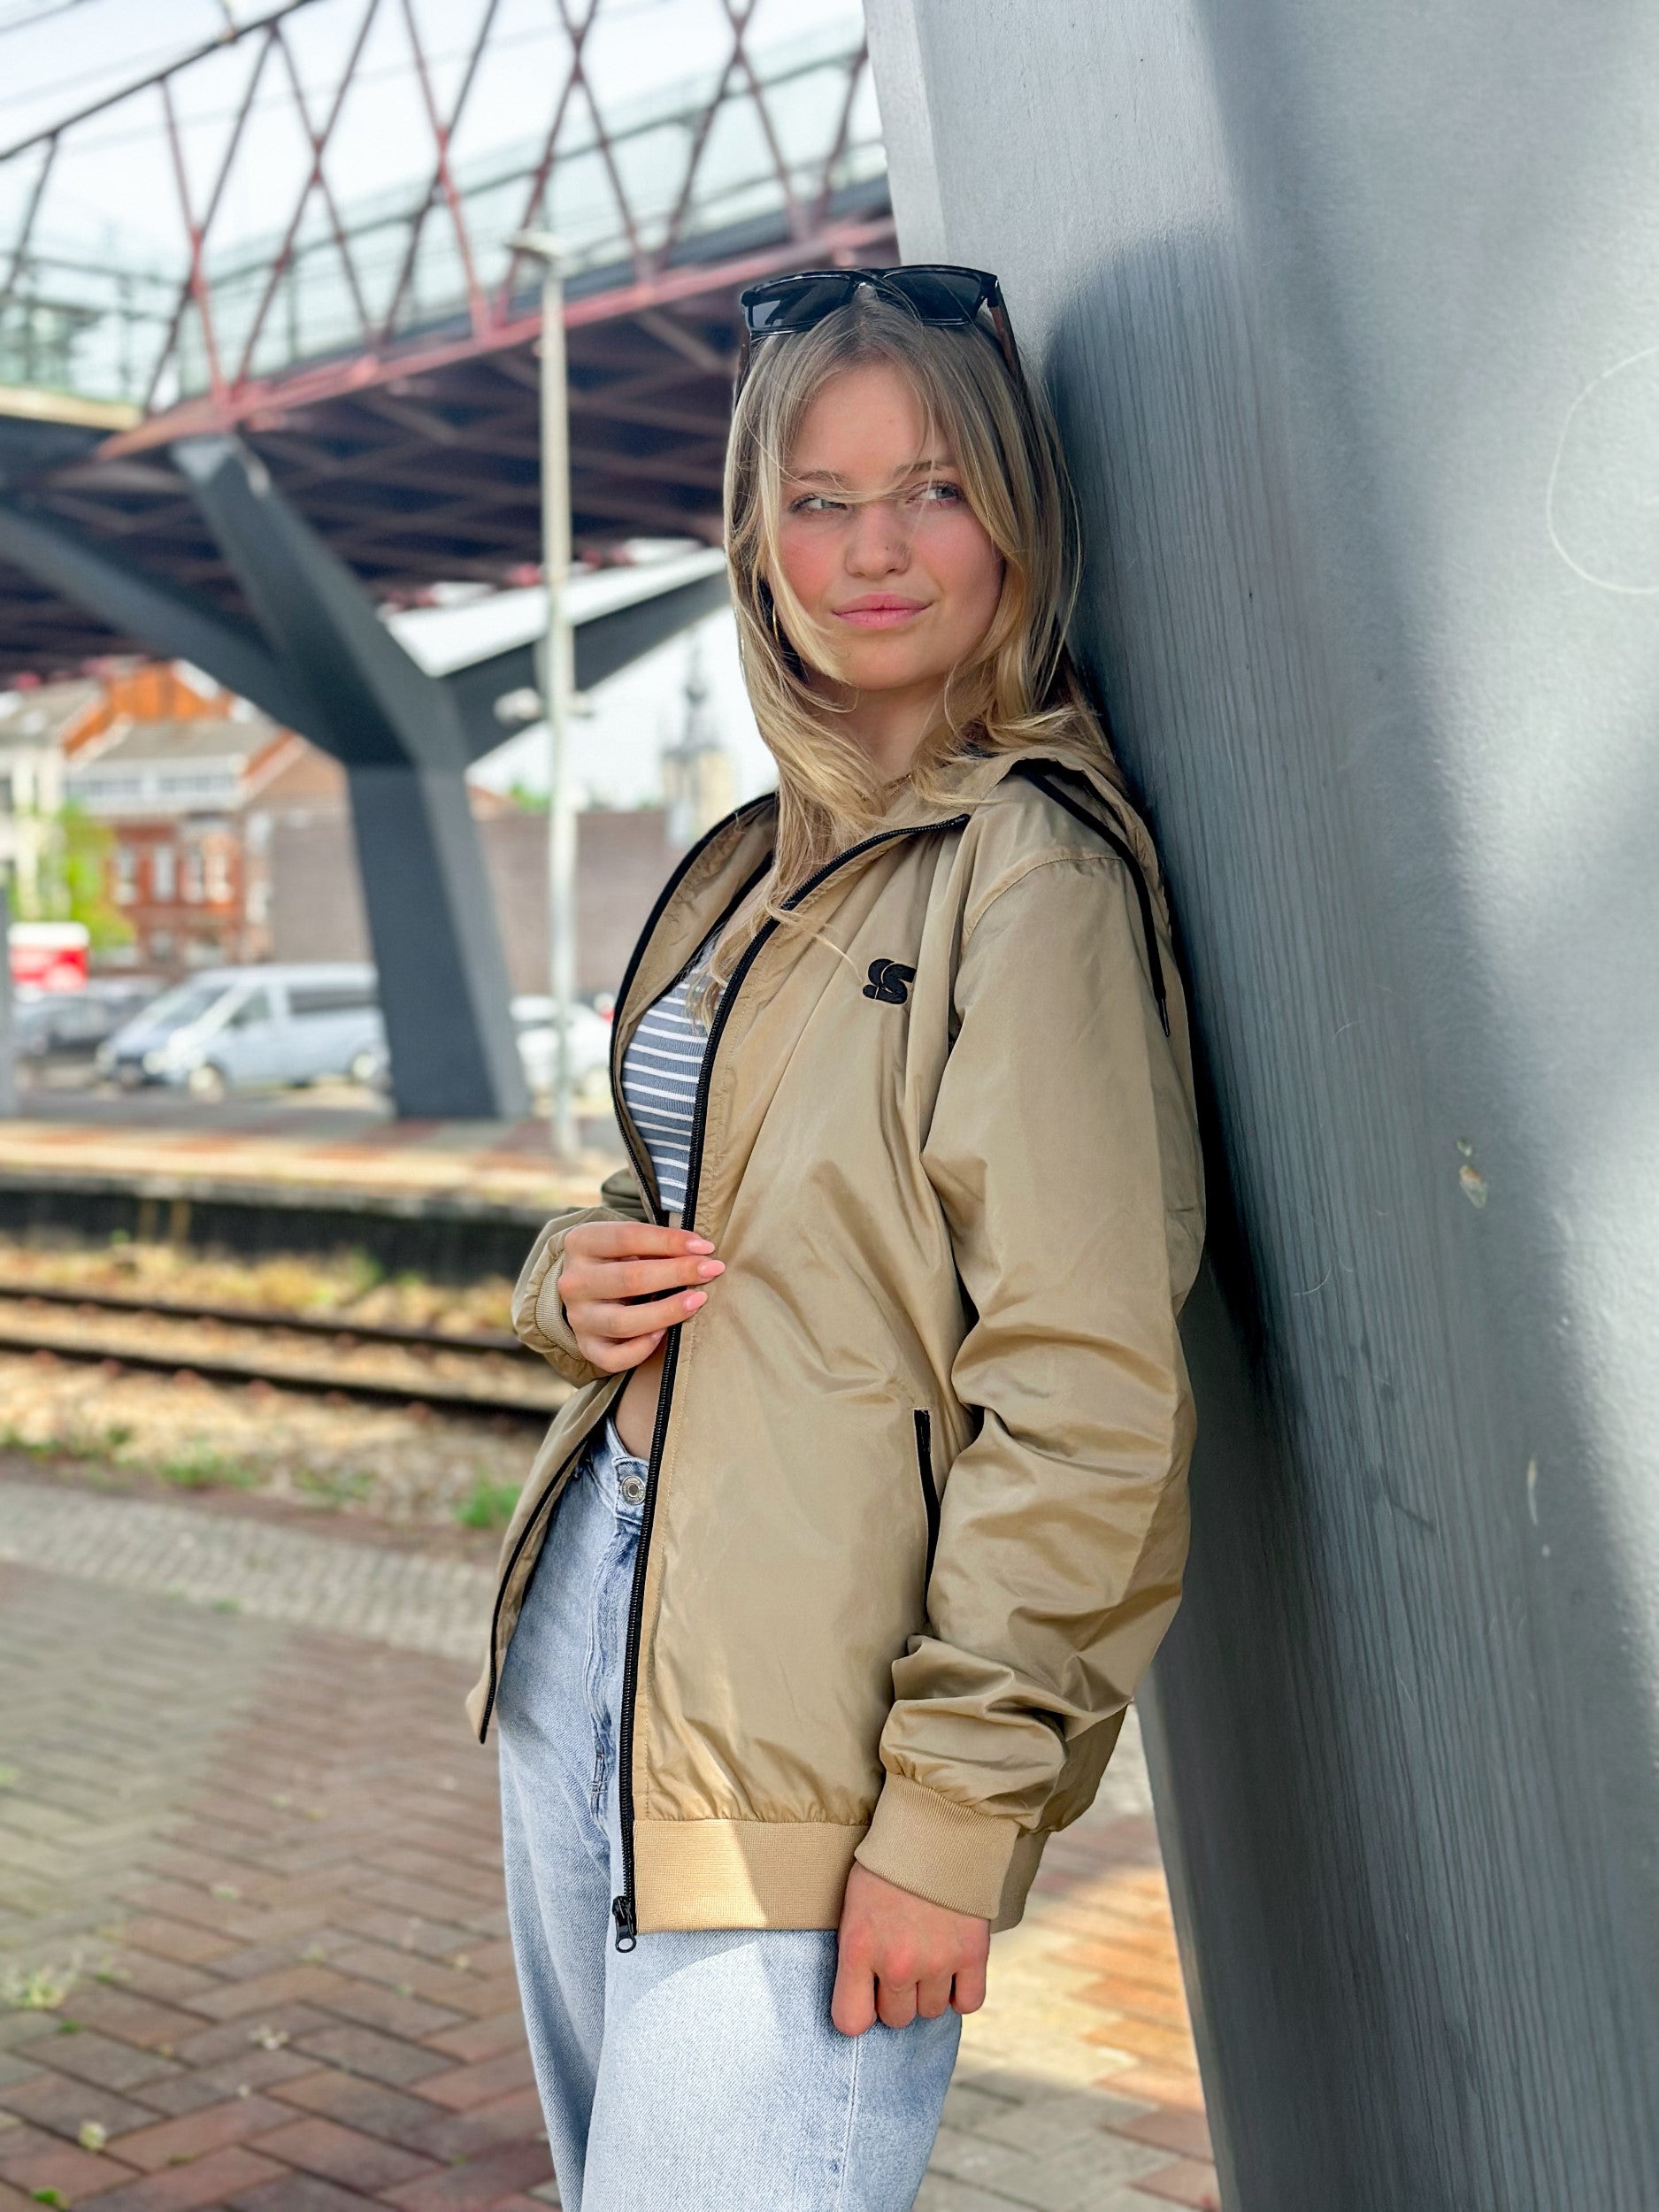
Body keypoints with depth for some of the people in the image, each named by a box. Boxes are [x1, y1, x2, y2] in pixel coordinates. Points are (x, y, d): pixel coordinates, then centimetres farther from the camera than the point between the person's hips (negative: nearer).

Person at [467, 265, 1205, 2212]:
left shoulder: (1032, 862, -12)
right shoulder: (751, 865, 13)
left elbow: (1083, 1388, -17)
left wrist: (956, 1801, -19)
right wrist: (574, 1280, 0)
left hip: (796, 1719, -8)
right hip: (588, 1623, 8)